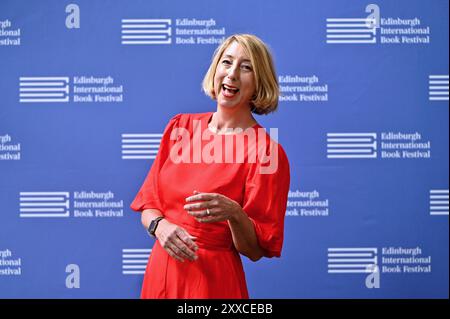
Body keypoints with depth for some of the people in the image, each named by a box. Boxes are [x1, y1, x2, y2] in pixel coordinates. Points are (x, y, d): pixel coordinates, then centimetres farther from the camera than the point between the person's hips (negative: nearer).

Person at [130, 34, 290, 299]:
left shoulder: (266, 151, -12)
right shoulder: (180, 126, 2)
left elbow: (255, 250, -10)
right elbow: (149, 202, 6)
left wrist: (234, 214, -28)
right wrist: (160, 226, -15)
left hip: (214, 280, -4)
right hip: (160, 271, 4)